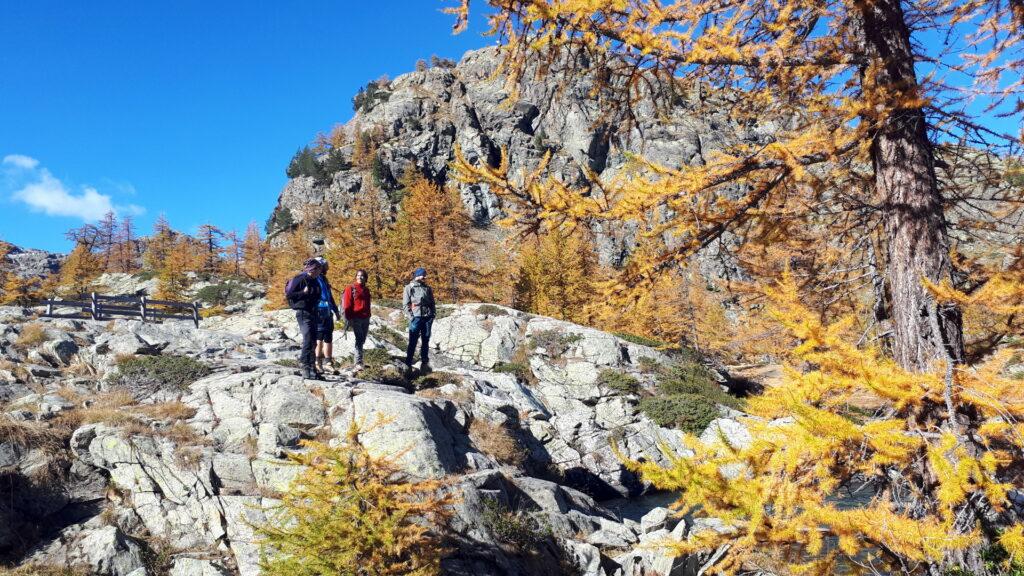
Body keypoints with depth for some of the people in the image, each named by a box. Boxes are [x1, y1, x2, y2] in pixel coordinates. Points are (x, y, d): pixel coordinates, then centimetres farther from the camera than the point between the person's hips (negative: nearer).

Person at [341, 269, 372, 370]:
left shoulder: (366, 290, 16)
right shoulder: (351, 289, -1)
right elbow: (347, 306, -4)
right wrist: (349, 320, -10)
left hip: (365, 319, 6)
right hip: (356, 318, -6)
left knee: (362, 340, 9)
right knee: (359, 339, -13)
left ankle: (359, 362, 18)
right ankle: (358, 363, -16)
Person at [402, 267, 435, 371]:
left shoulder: (427, 288, 14)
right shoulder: (409, 287, 1)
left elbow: (432, 303, 18)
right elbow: (405, 304, -2)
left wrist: (432, 314, 5)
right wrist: (411, 316, -11)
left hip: (427, 318, 4)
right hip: (416, 318, -4)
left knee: (426, 341, 7)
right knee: (413, 342, -5)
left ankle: (424, 363, 13)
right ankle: (408, 364, -2)